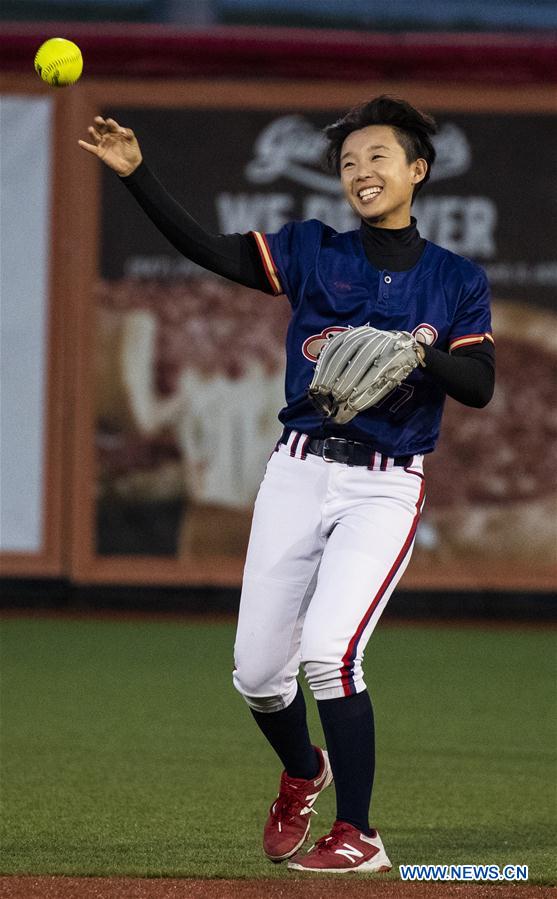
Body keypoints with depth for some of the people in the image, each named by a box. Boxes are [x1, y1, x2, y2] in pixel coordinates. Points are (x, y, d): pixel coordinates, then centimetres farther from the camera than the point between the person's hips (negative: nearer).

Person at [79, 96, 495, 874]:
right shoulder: (313, 252, 8)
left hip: (384, 488, -3)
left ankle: (359, 836, -10)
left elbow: (480, 386, -3)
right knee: (257, 671, 3)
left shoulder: (457, 281, 6)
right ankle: (303, 774, 36)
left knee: (329, 652, -21)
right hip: (298, 472, 3)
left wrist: (417, 352, -22)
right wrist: (136, 174, -17)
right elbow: (209, 250, -4)